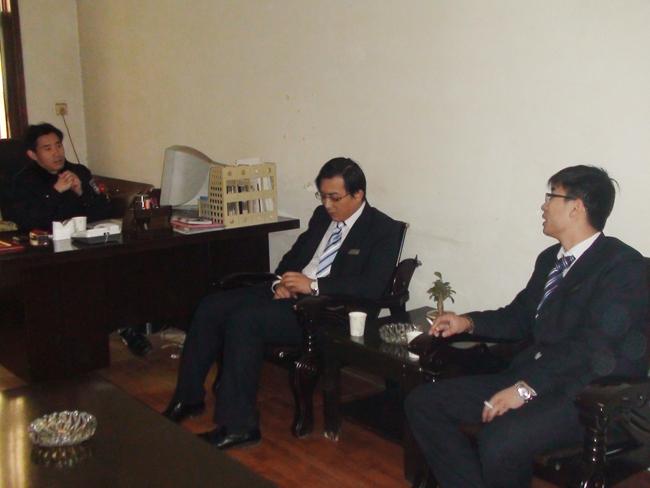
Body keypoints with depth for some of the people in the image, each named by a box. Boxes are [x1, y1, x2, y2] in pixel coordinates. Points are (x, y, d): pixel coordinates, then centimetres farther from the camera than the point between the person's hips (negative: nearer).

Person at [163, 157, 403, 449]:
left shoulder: (384, 230, -6)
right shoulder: (322, 216, 16)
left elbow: (373, 286, -19)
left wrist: (313, 285, -23)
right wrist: (281, 282, 0)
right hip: (290, 293, 8)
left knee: (244, 319, -28)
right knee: (211, 307, -7)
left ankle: (238, 425, -19)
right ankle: (188, 399, 6)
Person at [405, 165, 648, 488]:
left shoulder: (623, 265, -11)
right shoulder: (550, 258, 16)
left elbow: (594, 347, -21)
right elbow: (520, 316, 26)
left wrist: (526, 388, -27)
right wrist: (469, 323, 9)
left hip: (592, 396, -8)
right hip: (531, 375, 9)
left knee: (499, 441, -35)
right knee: (422, 402, -4)